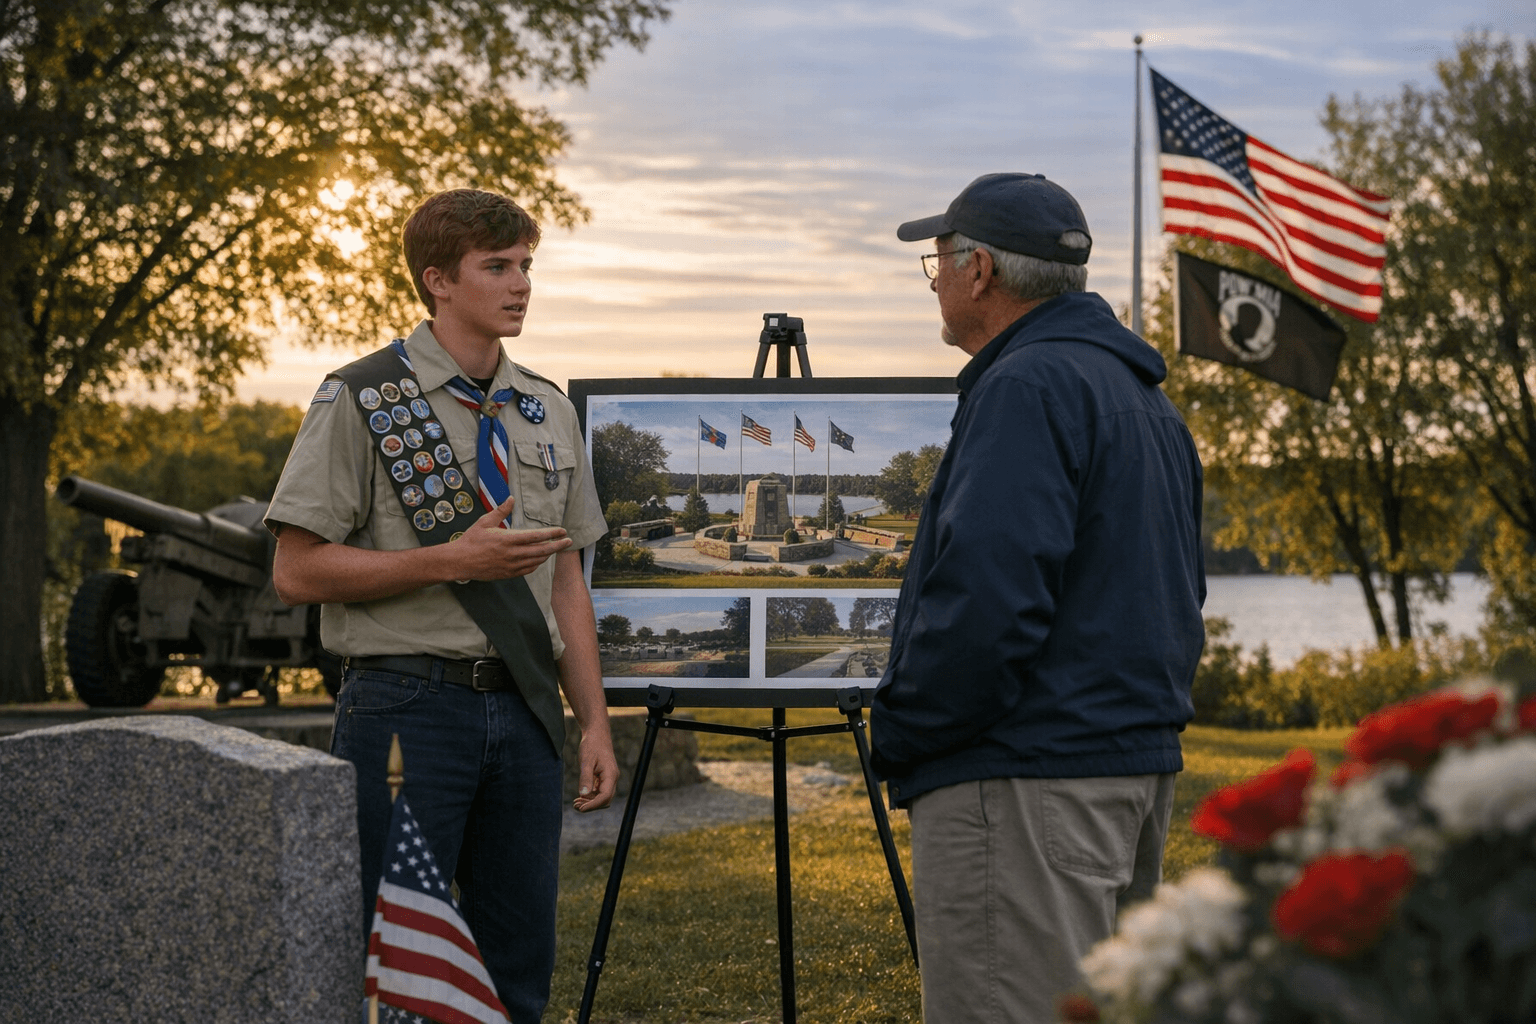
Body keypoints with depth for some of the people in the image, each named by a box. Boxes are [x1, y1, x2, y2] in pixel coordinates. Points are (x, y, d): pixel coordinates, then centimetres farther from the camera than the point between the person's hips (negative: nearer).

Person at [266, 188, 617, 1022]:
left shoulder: (547, 413, 14)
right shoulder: (360, 402, -4)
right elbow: (297, 571, -9)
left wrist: (594, 723, 9)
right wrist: (453, 559, -15)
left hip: (522, 711, 6)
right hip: (407, 707, -5)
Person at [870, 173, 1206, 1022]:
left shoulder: (1027, 388, -14)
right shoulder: (1147, 397, 19)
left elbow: (988, 596, -23)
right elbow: (1176, 595, 22)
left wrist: (898, 733, -12)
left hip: (1026, 781, -11)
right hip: (1141, 760, 11)